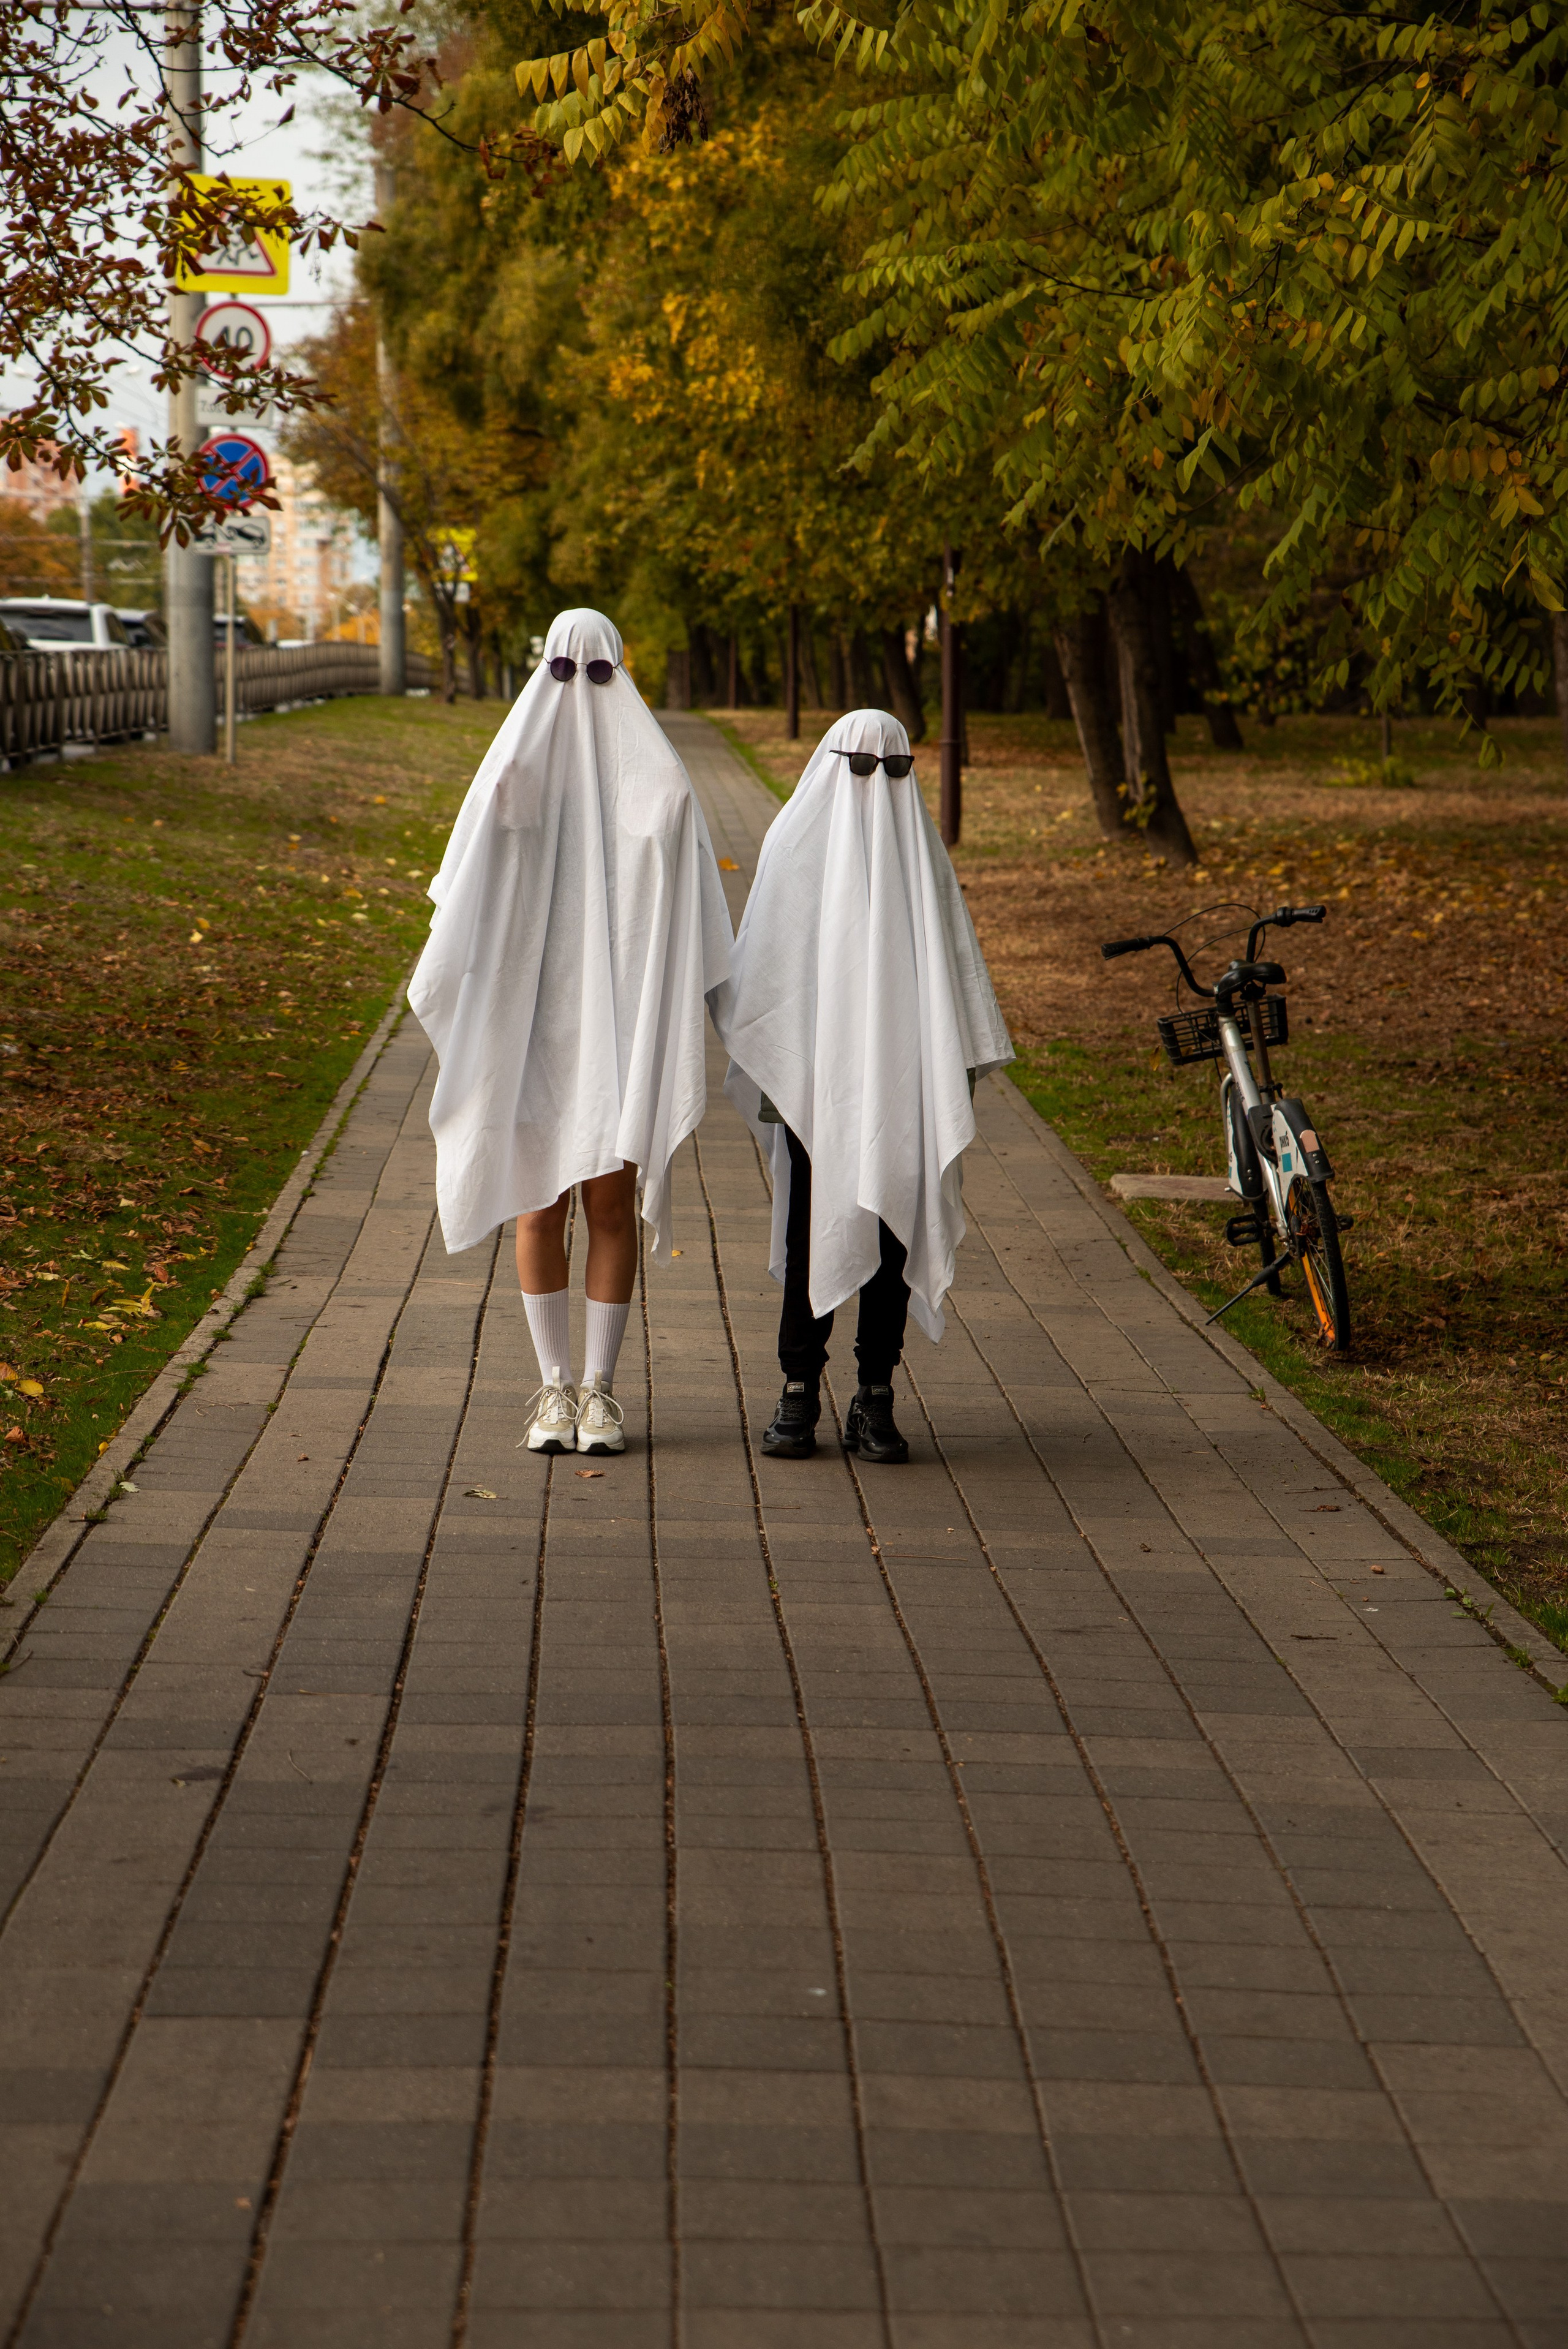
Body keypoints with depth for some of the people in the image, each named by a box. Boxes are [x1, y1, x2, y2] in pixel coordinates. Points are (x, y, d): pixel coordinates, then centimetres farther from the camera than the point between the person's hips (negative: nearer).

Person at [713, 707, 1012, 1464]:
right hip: (814, 1075, -1)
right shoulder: (796, 842, 6)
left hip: (903, 1078, 1)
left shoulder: (920, 849, 11)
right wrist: (763, 1071, -1)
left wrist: (958, 1072, 4)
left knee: (894, 1228, 0)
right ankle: (799, 1392, 5)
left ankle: (875, 1398, 5)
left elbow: (953, 964, 11)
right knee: (811, 1227, -2)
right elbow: (762, 962, 6)